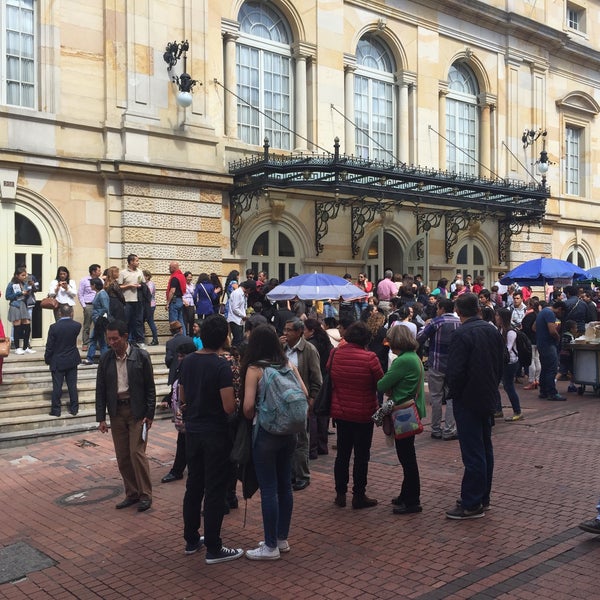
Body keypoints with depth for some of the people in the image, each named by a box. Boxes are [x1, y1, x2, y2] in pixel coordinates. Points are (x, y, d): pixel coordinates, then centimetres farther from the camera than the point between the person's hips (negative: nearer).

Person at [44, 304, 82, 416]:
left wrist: (47, 359, 4)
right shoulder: (77, 326, -9)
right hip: (72, 361, 3)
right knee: (72, 386, 10)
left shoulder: (54, 327, -16)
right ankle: (74, 408, 16)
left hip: (57, 362, -2)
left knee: (57, 387, 5)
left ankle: (56, 410, 11)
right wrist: (71, 319, 14)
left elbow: (49, 346, -10)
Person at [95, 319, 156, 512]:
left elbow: (150, 388, -4)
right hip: (116, 412, 4)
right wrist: (101, 418, 2)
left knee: (137, 453, -7)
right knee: (122, 457, 7)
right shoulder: (105, 359, 2)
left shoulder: (141, 356, -7)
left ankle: (145, 494, 6)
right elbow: (100, 389, 6)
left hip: (137, 411, -4)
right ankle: (132, 494, 19)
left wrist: (149, 414, -8)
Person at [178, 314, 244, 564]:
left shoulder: (187, 361, 2)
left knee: (193, 485, 16)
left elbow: (182, 398, 11)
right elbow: (229, 407, -22)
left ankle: (191, 539, 27)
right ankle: (213, 548, 8)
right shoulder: (221, 366, -19)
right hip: (215, 433, -7)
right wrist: (235, 397, -2)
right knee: (215, 490, 1)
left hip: (193, 430, 7)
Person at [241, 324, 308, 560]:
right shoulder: (288, 365, 3)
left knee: (268, 489, 2)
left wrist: (250, 418, 4)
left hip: (266, 432, -6)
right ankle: (282, 539, 25)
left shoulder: (254, 369, -11)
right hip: (288, 431, 6)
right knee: (285, 485, 14)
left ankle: (271, 546, 10)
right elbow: (304, 395, 2)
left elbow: (248, 406, -17)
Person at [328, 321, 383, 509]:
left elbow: (329, 375, 9)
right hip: (364, 414, -4)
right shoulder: (369, 358, -18)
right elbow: (381, 383, -9)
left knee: (342, 453, 15)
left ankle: (340, 494, 19)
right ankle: (359, 496, 12)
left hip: (340, 412, 4)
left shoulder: (335, 354, -7)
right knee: (361, 456, 7)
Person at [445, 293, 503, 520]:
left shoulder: (462, 334, -19)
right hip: (488, 398, 8)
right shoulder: (493, 331, 6)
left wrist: (454, 392, -5)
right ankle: (483, 497, 27)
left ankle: (471, 504, 3)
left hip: (468, 401, -8)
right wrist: (492, 387, 18)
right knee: (485, 448, 16)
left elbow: (455, 371, -21)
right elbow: (500, 365, 12)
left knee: (472, 453, -4)